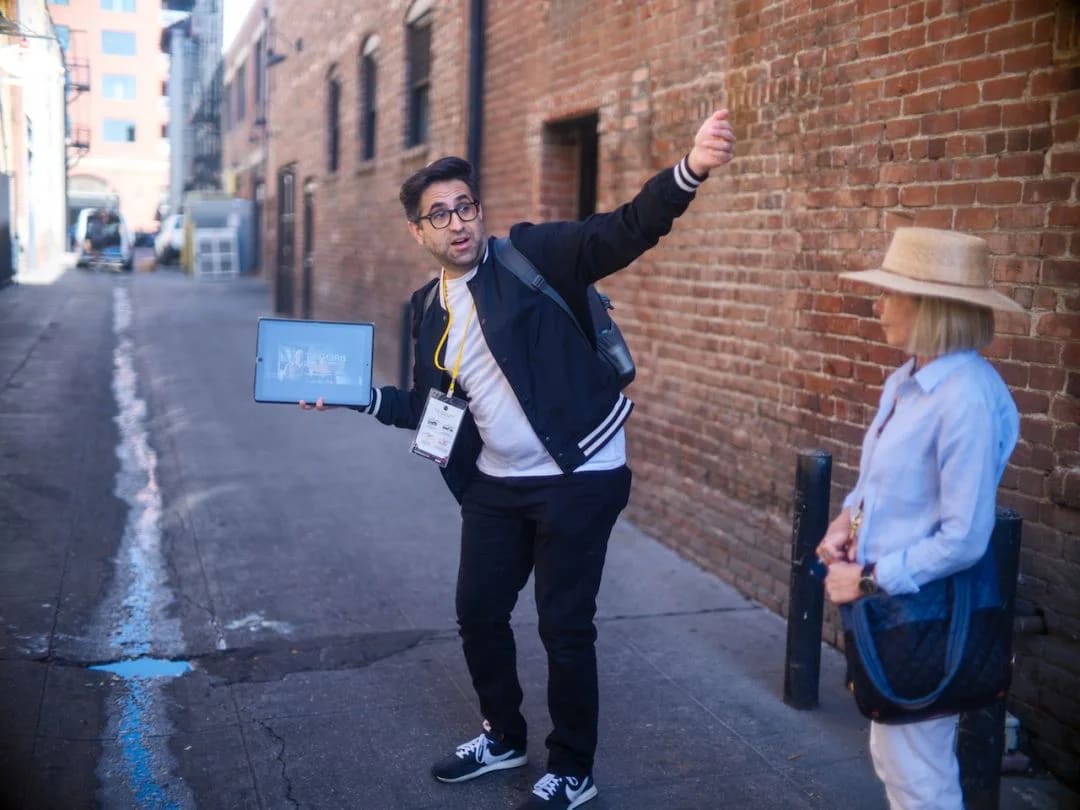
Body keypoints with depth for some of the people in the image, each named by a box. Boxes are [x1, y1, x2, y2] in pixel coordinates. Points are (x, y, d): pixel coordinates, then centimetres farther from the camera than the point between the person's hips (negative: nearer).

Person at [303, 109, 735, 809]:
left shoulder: (533, 256, -11)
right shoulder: (429, 307, 8)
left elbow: (624, 232, -25)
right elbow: (429, 405, 17)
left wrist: (689, 171, -42)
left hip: (578, 480, -7)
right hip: (495, 485, 7)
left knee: (565, 626, 2)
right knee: (478, 612, 16)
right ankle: (504, 737, 42)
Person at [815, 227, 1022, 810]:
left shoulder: (968, 399, -24)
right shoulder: (904, 380, 3)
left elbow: (963, 540, -24)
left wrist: (868, 581, -18)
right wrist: (847, 518, -1)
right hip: (887, 603, 9)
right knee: (890, 757, 24)